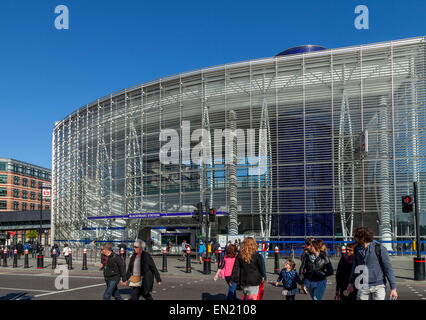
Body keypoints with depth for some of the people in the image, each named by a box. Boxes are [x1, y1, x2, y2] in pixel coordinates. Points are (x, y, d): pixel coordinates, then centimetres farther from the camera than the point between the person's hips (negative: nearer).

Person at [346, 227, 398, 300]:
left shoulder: (379, 248, -10)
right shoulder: (357, 249, 4)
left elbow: (388, 269, -7)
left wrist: (393, 288, -9)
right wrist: (351, 283, 24)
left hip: (378, 286, -4)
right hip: (363, 287, 4)